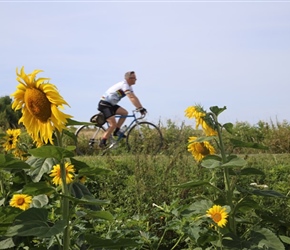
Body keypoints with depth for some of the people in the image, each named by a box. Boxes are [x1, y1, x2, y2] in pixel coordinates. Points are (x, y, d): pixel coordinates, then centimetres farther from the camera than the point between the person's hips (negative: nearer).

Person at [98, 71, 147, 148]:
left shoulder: (128, 86, 11)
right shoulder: (124, 85, -19)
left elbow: (134, 98, 12)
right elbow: (132, 98, -29)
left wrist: (141, 108, 3)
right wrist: (140, 108, -32)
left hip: (110, 104, 10)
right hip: (104, 104, -10)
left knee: (125, 112, 5)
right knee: (113, 124, -16)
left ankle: (116, 131, 7)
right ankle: (102, 143, -14)